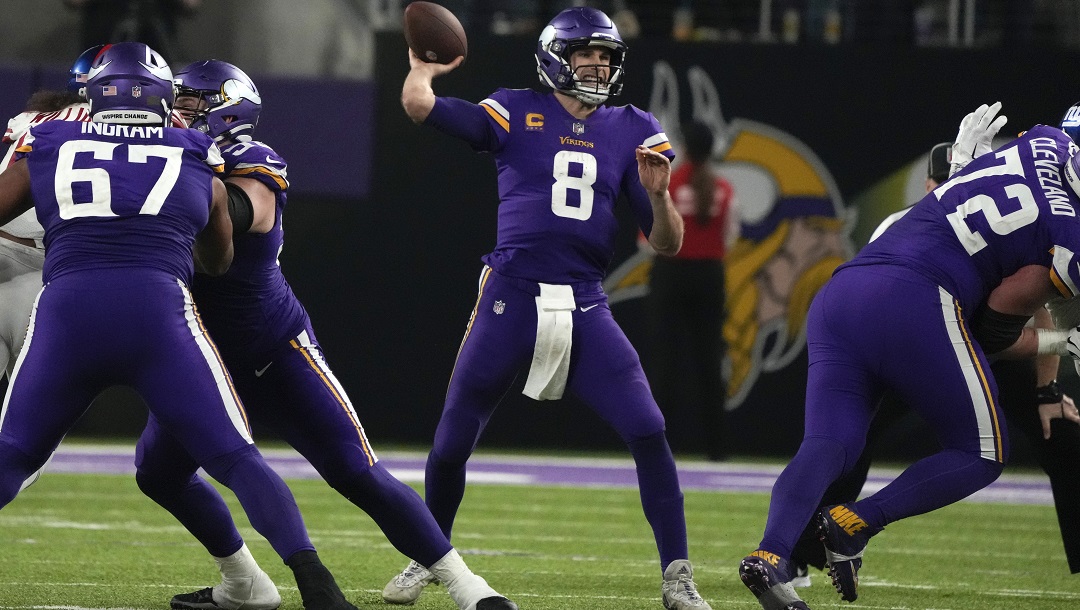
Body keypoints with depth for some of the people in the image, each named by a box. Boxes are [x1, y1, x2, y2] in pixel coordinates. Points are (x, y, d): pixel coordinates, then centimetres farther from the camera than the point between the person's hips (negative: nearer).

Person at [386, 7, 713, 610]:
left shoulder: (632, 132, 10)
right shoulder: (516, 114, 4)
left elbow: (667, 244, 7)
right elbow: (420, 107, -7)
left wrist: (657, 194, -11)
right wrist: (424, 68, 11)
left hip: (587, 308, 1)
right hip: (512, 299, -1)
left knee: (649, 432, -12)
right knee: (453, 441, 3)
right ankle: (427, 560, 26)